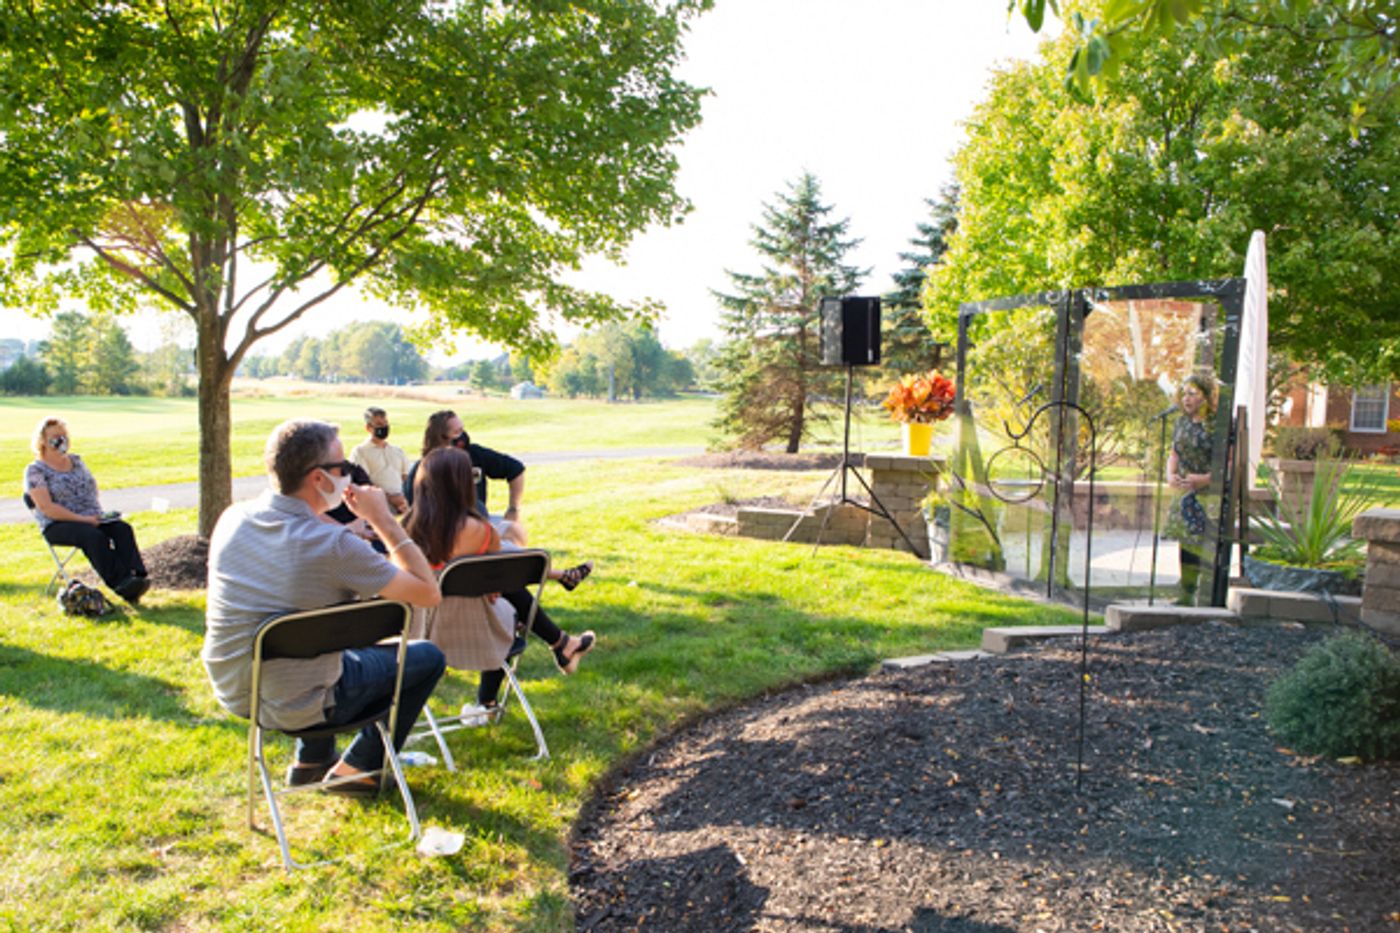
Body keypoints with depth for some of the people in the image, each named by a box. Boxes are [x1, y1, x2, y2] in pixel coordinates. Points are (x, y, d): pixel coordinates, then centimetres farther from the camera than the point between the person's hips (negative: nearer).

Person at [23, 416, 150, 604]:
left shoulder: (76, 461, 19)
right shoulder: (35, 470, -1)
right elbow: (46, 507, -12)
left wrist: (100, 515, 1)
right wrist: (82, 519, -20)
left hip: (91, 519, 5)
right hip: (58, 526, -5)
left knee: (123, 528, -25)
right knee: (95, 536, -35)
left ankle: (137, 577, -42)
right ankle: (121, 584, -43)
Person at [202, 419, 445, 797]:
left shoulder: (232, 519, -7)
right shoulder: (334, 546, -27)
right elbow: (429, 592, -19)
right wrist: (383, 520, -14)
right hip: (298, 708, -7)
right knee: (428, 658, 11)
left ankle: (311, 760, 40)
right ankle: (359, 768, 18)